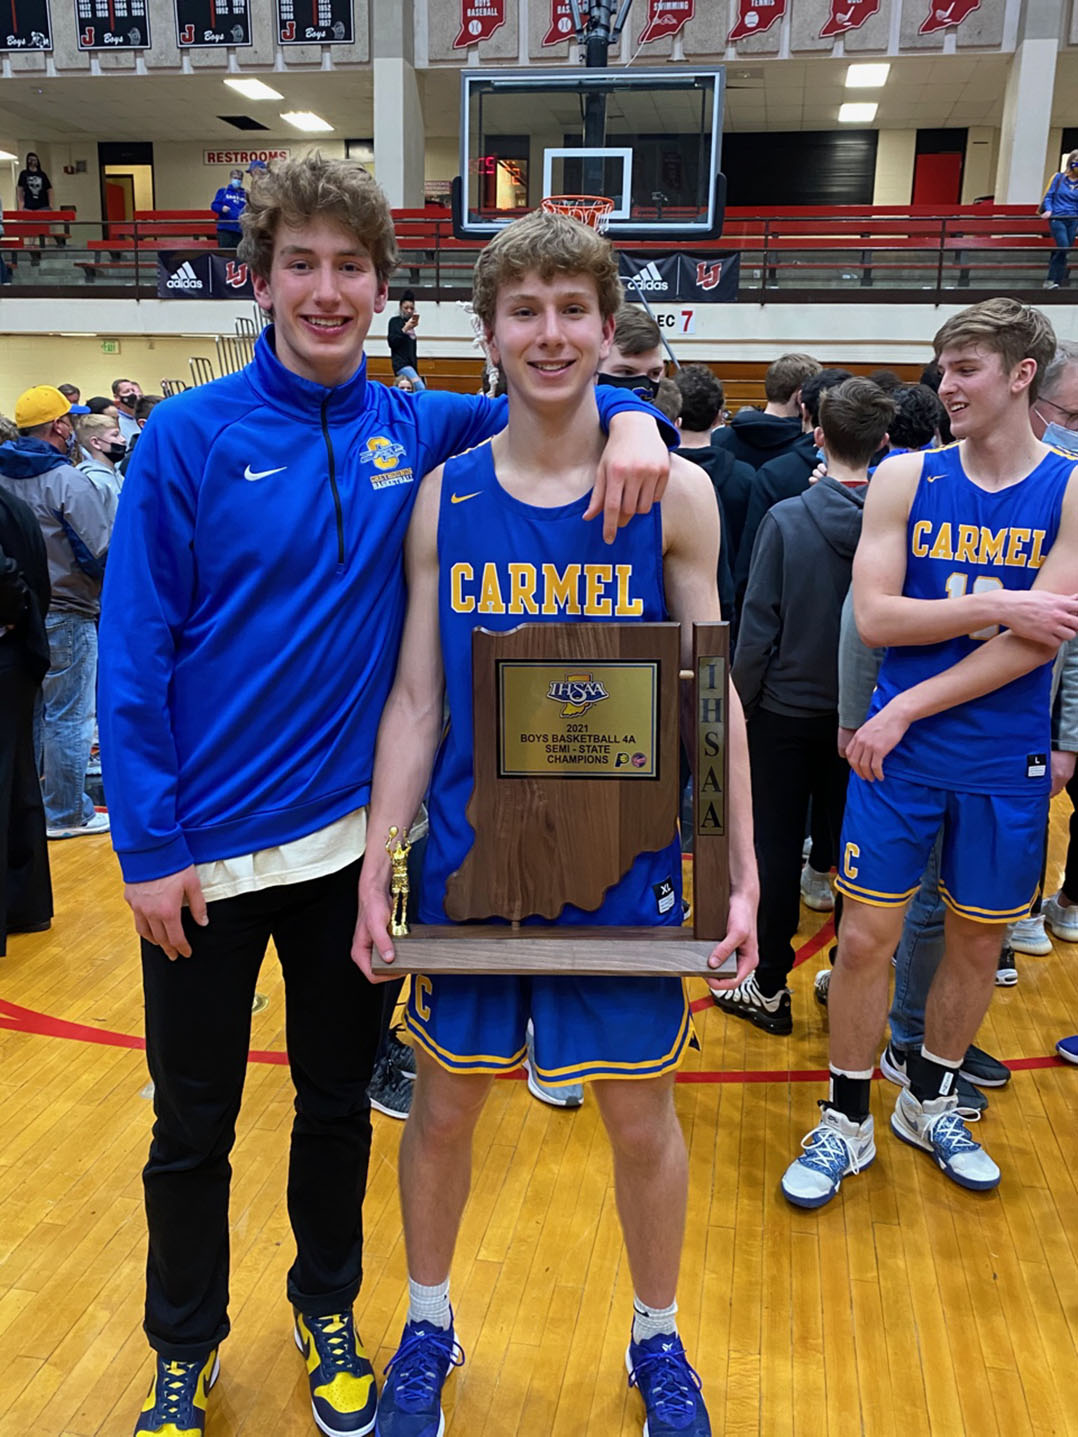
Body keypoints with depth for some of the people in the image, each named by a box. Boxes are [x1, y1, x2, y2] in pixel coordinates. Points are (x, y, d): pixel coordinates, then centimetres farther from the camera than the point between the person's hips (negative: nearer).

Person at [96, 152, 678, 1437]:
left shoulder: (414, 429, 0)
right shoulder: (189, 438, -9)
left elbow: (554, 402, 10)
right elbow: (132, 657, -9)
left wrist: (628, 417, -13)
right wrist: (149, 847, -11)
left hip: (352, 840, 3)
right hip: (208, 849, -2)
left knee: (339, 1099, 19)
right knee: (193, 1125, 14)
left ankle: (328, 1311, 44)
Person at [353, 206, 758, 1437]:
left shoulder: (674, 491, -4)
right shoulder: (443, 497, 0)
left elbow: (708, 696, -1)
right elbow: (414, 700, 2)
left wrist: (739, 874, -3)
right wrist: (374, 869, -2)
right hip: (469, 861, 2)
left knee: (641, 1114, 13)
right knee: (444, 1101, 14)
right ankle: (428, 1326, 42)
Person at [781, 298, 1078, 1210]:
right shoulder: (907, 478, -1)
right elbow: (873, 616, -9)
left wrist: (907, 707, -16)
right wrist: (996, 605, -18)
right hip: (901, 753, 0)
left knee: (979, 940, 13)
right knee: (866, 938, 3)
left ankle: (930, 1102, 37)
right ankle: (847, 1123, 22)